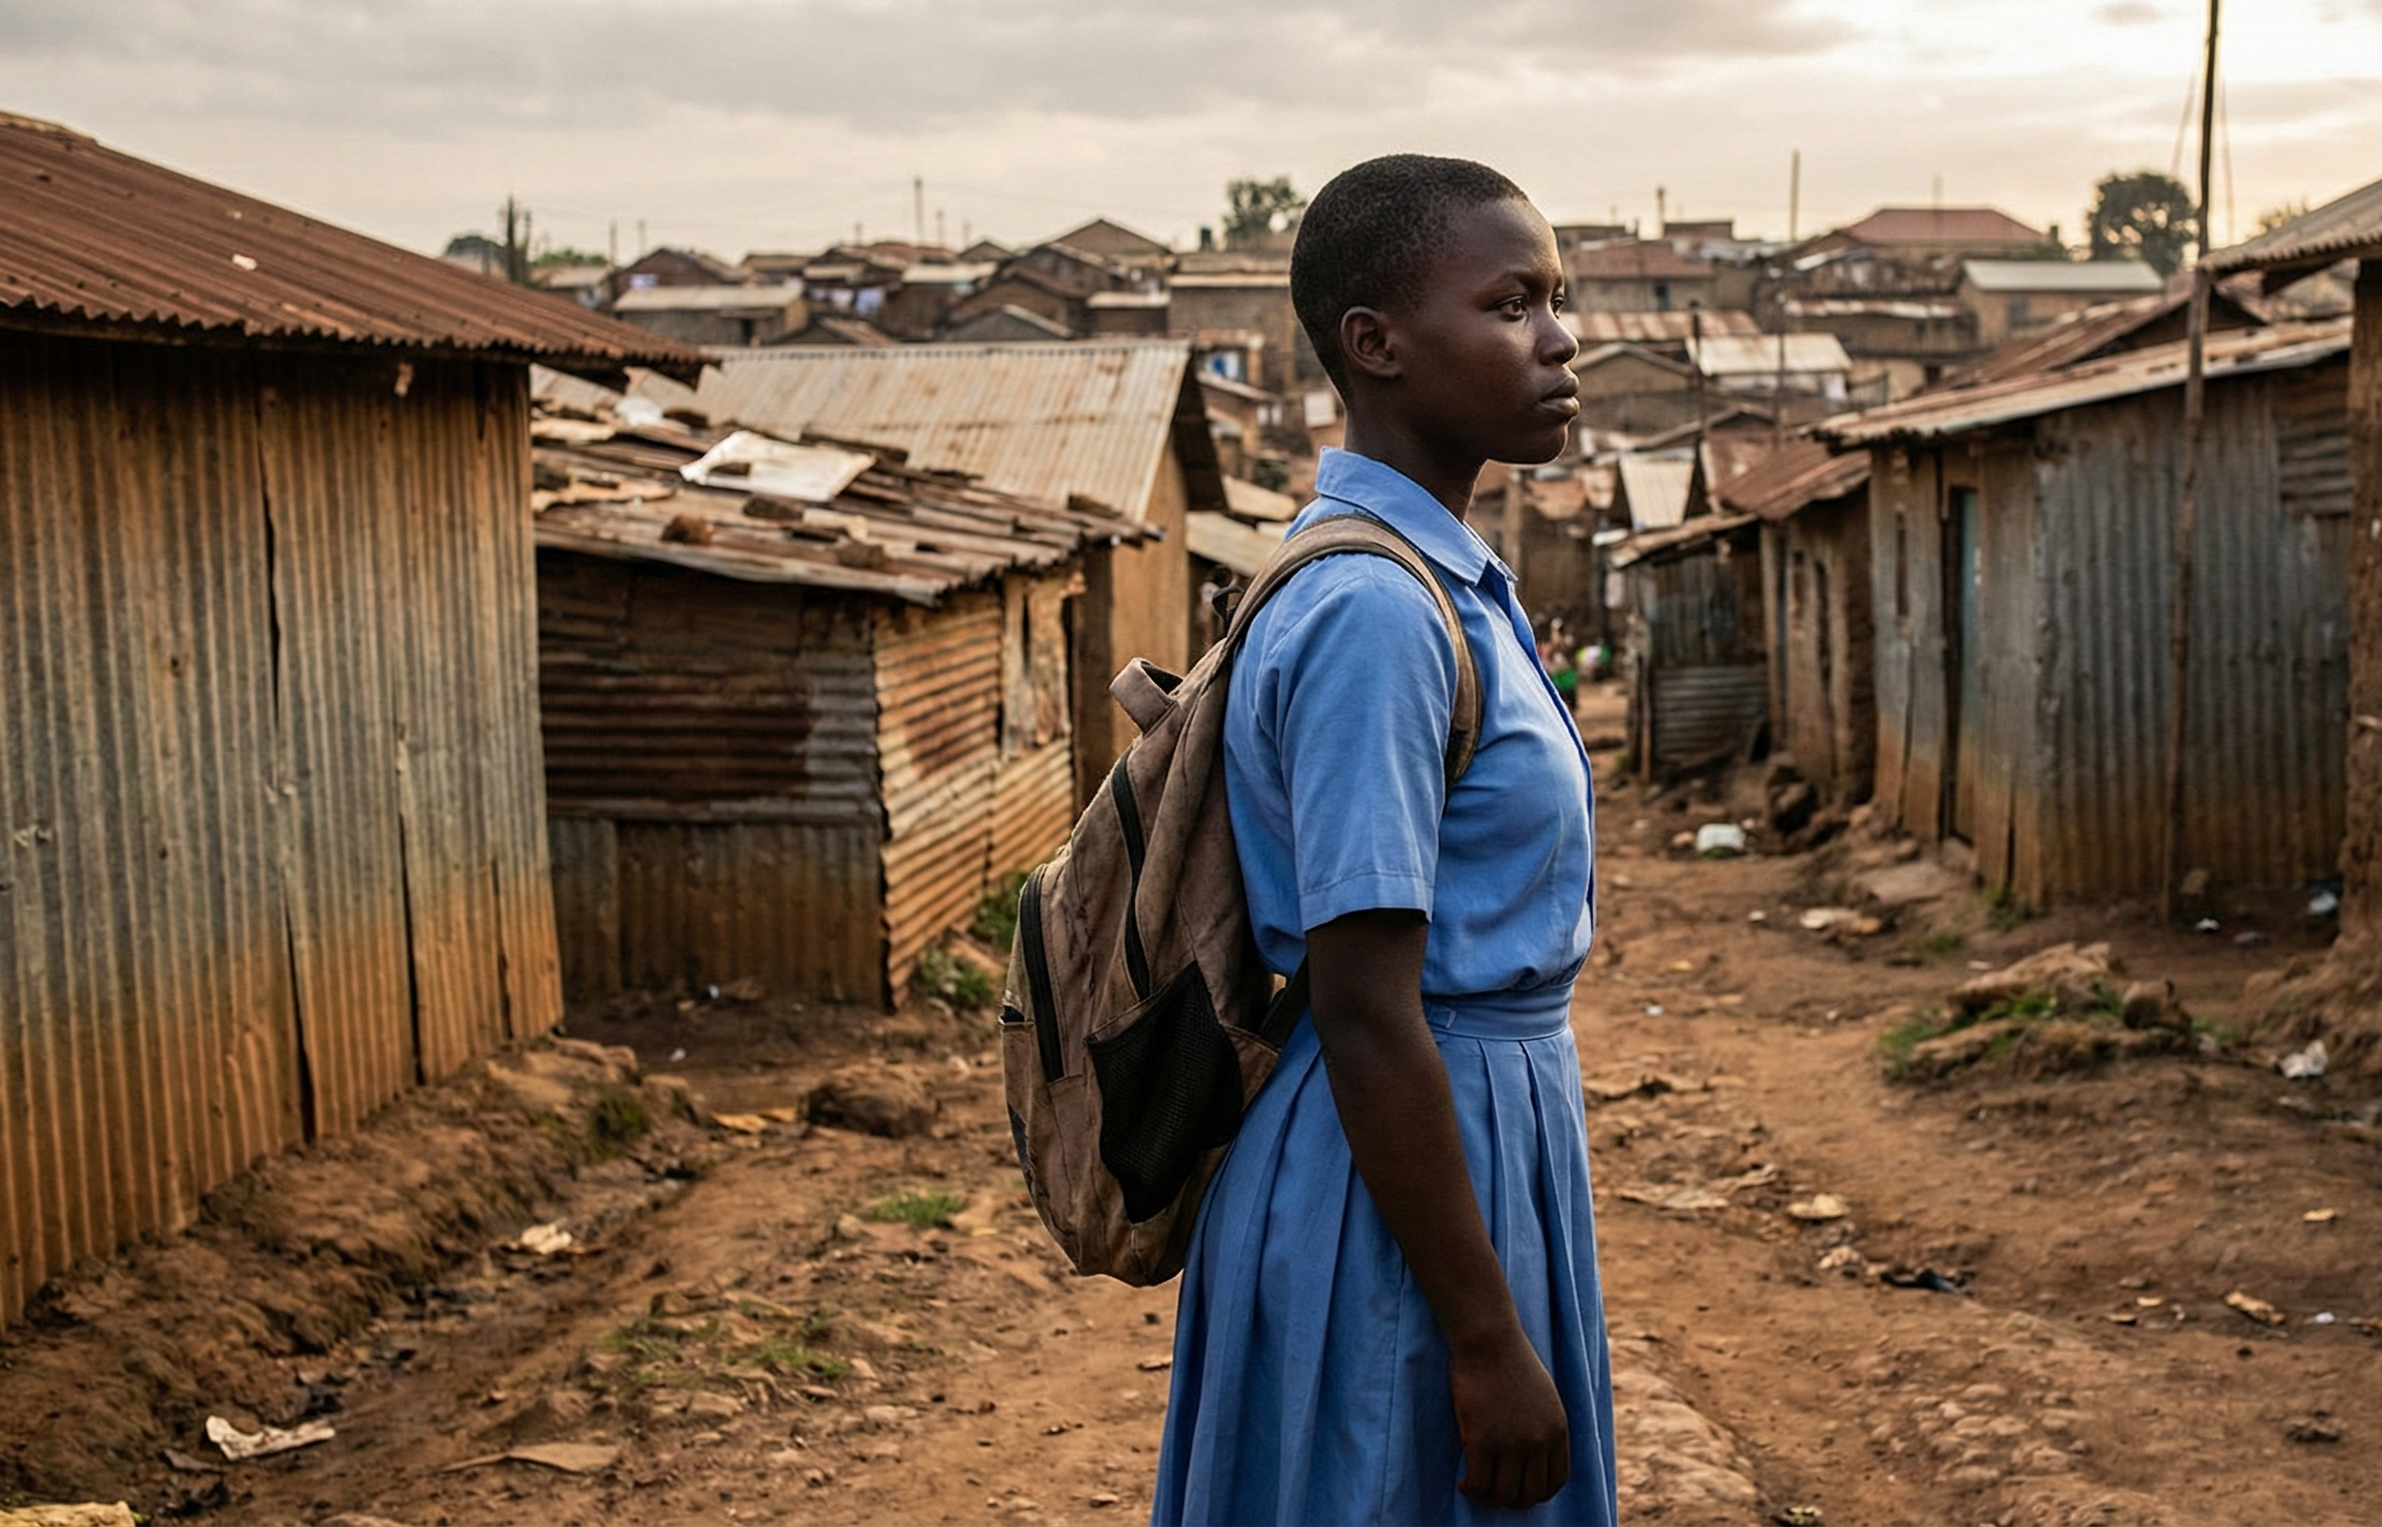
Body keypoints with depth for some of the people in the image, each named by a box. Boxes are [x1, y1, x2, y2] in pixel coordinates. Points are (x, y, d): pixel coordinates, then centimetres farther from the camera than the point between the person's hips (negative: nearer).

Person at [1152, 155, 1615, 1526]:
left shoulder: (1450, 582, 8)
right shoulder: (1376, 614, -22)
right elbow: (1364, 1012, -24)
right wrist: (1489, 1341, -21)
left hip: (1485, 1141, 9)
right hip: (1399, 1168, -9)